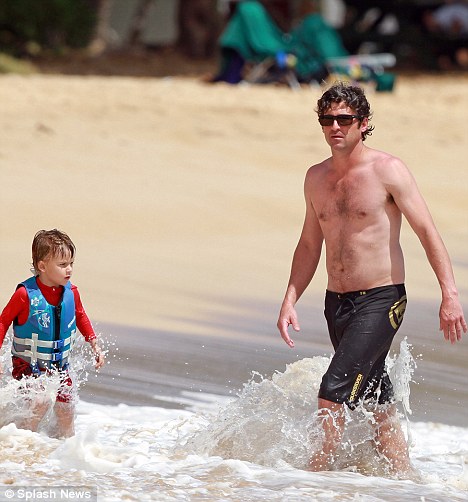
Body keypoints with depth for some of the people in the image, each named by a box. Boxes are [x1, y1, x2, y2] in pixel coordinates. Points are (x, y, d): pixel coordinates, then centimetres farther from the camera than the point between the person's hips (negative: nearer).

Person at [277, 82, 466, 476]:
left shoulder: (388, 171, -9)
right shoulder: (316, 178, 9)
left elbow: (428, 232, -11)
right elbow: (310, 244, 19)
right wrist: (290, 300, 10)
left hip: (381, 301, -6)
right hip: (337, 303, 6)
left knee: (334, 390, -17)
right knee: (378, 402, 11)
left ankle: (319, 472, -11)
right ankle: (404, 479, 18)